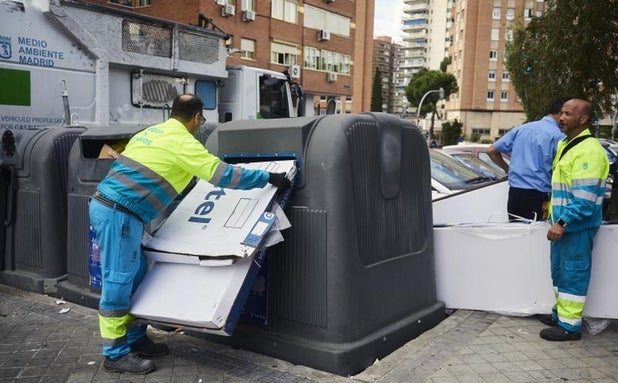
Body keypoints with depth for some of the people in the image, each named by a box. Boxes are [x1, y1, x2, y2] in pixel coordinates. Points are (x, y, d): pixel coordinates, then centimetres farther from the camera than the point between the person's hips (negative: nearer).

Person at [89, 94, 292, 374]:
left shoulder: (151, 132, 17)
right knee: (118, 282, -2)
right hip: (118, 213, -10)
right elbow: (223, 175, -11)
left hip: (106, 205, 10)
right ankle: (115, 354, 7)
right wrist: (269, 178, -2)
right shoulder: (182, 143, -10)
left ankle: (135, 339, 25)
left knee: (136, 276, 15)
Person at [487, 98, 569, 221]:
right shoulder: (558, 136, -5)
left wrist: (507, 168, 20)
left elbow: (491, 150, 12)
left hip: (514, 193, 5)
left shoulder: (521, 129, 11)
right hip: (538, 196, -5)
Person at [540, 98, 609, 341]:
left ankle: (569, 326, 7)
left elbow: (585, 197, -24)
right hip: (562, 223, 10)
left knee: (573, 273, -2)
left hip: (577, 226, -10)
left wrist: (563, 222, -24)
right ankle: (561, 312, 34)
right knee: (559, 271, 19)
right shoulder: (564, 145, 14)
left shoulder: (588, 151, -18)